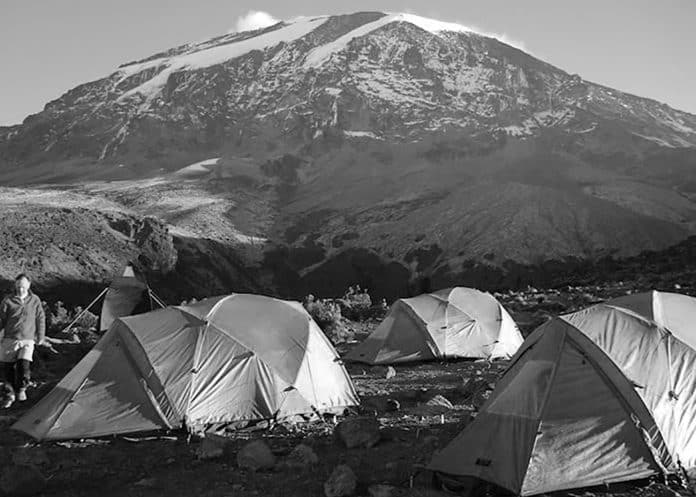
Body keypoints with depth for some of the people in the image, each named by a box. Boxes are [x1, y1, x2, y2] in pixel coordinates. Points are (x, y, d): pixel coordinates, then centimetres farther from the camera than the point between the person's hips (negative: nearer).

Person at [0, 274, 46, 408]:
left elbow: (40, 319, 11)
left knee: (24, 364, -19)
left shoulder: (35, 301, 2)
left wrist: (41, 337, 13)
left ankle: (21, 389, 4)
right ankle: (11, 392, 23)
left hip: (27, 340, -1)